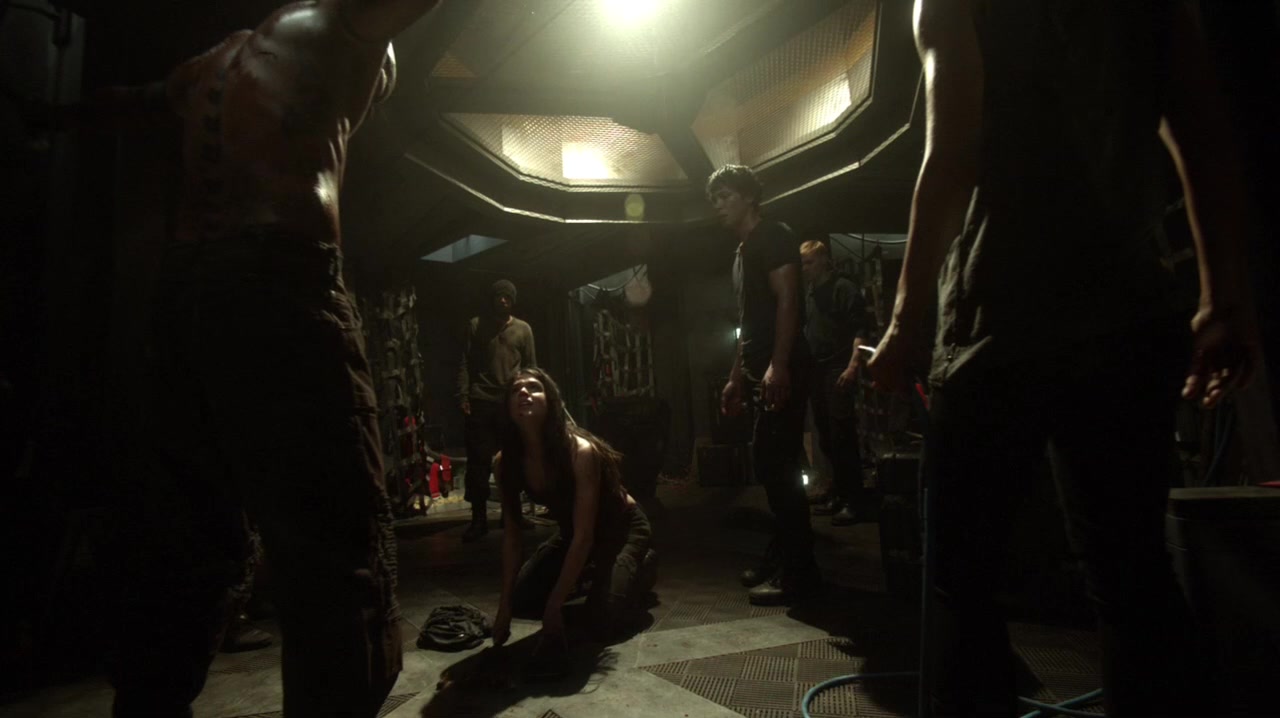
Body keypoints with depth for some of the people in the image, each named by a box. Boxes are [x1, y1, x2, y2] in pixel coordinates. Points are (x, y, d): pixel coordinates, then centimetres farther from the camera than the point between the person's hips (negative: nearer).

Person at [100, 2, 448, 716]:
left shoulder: (219, 59, 32)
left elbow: (134, 97, 50)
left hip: (183, 292, 8)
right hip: (279, 284, -8)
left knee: (179, 553, 14)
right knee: (339, 556, -11)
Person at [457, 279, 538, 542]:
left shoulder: (523, 329, 12)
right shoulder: (476, 325, 9)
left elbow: (531, 366, 10)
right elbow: (466, 362, 4)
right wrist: (463, 395, -6)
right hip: (481, 401, -1)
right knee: (478, 460, -2)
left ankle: (513, 512, 17)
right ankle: (479, 518, 3)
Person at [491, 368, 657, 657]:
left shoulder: (579, 451, -34)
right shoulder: (507, 462, -17)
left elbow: (584, 536, -33)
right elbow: (511, 534, -11)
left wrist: (554, 606, -33)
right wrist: (505, 606, -15)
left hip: (622, 527, -5)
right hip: (572, 533, 5)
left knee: (603, 622, -21)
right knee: (521, 601, -8)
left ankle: (645, 565, 9)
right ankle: (581, 576, 20)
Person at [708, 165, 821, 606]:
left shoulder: (773, 237, -4)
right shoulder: (743, 251, 24)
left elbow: (787, 299, -17)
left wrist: (778, 366, -27)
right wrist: (736, 379, 22)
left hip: (782, 371, -10)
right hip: (760, 375, 10)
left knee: (778, 468, -11)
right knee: (768, 467, 13)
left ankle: (799, 572, -5)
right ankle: (781, 558, 23)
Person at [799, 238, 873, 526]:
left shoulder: (844, 289, -4)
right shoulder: (808, 295, 19)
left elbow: (860, 330, -12)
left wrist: (853, 366, -23)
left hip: (838, 371, -7)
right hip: (816, 372, 7)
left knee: (843, 437, -8)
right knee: (827, 439, 9)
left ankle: (855, 500, -2)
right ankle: (839, 495, 17)